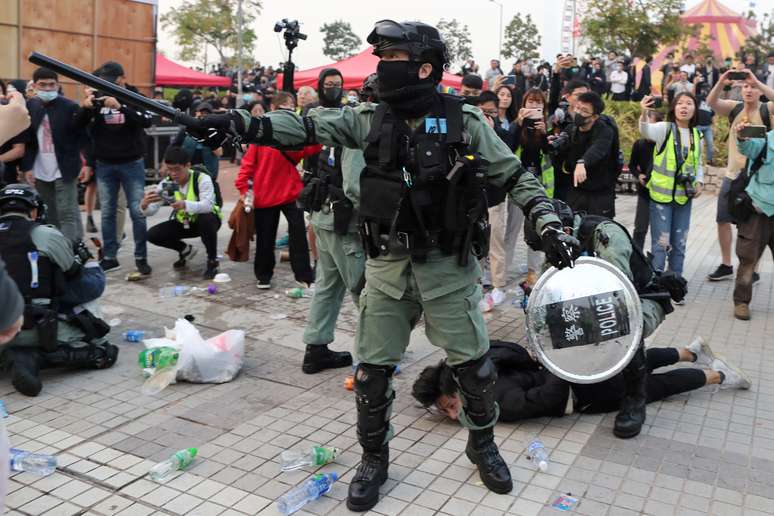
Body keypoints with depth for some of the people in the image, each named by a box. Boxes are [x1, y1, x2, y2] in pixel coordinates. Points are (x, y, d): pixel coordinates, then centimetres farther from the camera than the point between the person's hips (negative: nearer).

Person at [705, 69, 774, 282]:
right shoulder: (735, 108, 3)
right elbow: (711, 102, -14)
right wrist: (721, 83, -31)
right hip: (732, 176, 4)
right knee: (723, 221, 8)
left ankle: (752, 270, 15)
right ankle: (726, 266, 21)